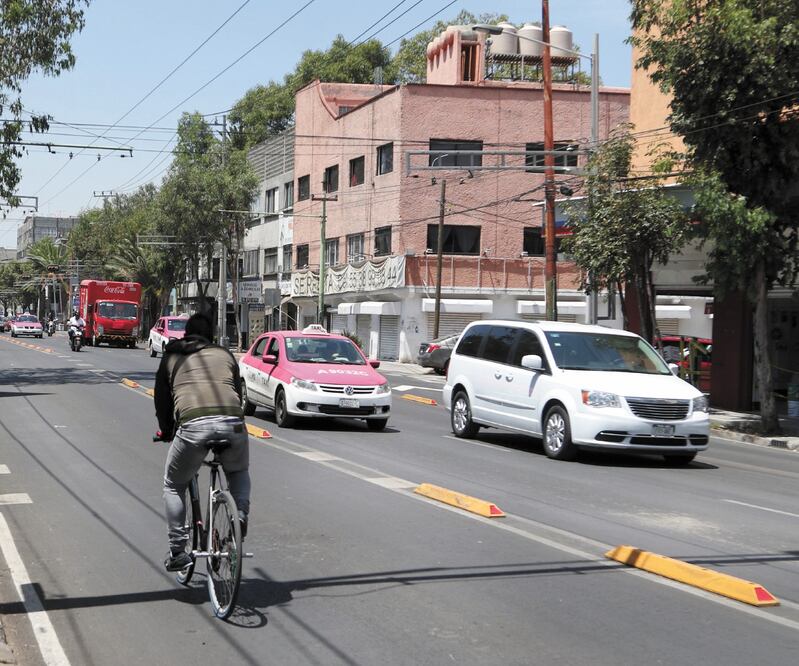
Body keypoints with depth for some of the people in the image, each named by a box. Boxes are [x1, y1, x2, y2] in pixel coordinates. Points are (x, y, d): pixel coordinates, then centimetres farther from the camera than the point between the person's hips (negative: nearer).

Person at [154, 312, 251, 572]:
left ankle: (177, 551, 14)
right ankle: (240, 516, 6)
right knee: (239, 473, 32)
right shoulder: (225, 355, 28)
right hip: (232, 422, 2)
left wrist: (167, 432, 44)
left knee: (174, 486, 20)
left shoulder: (171, 358, 24)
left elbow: (161, 400, 28)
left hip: (193, 425, -2)